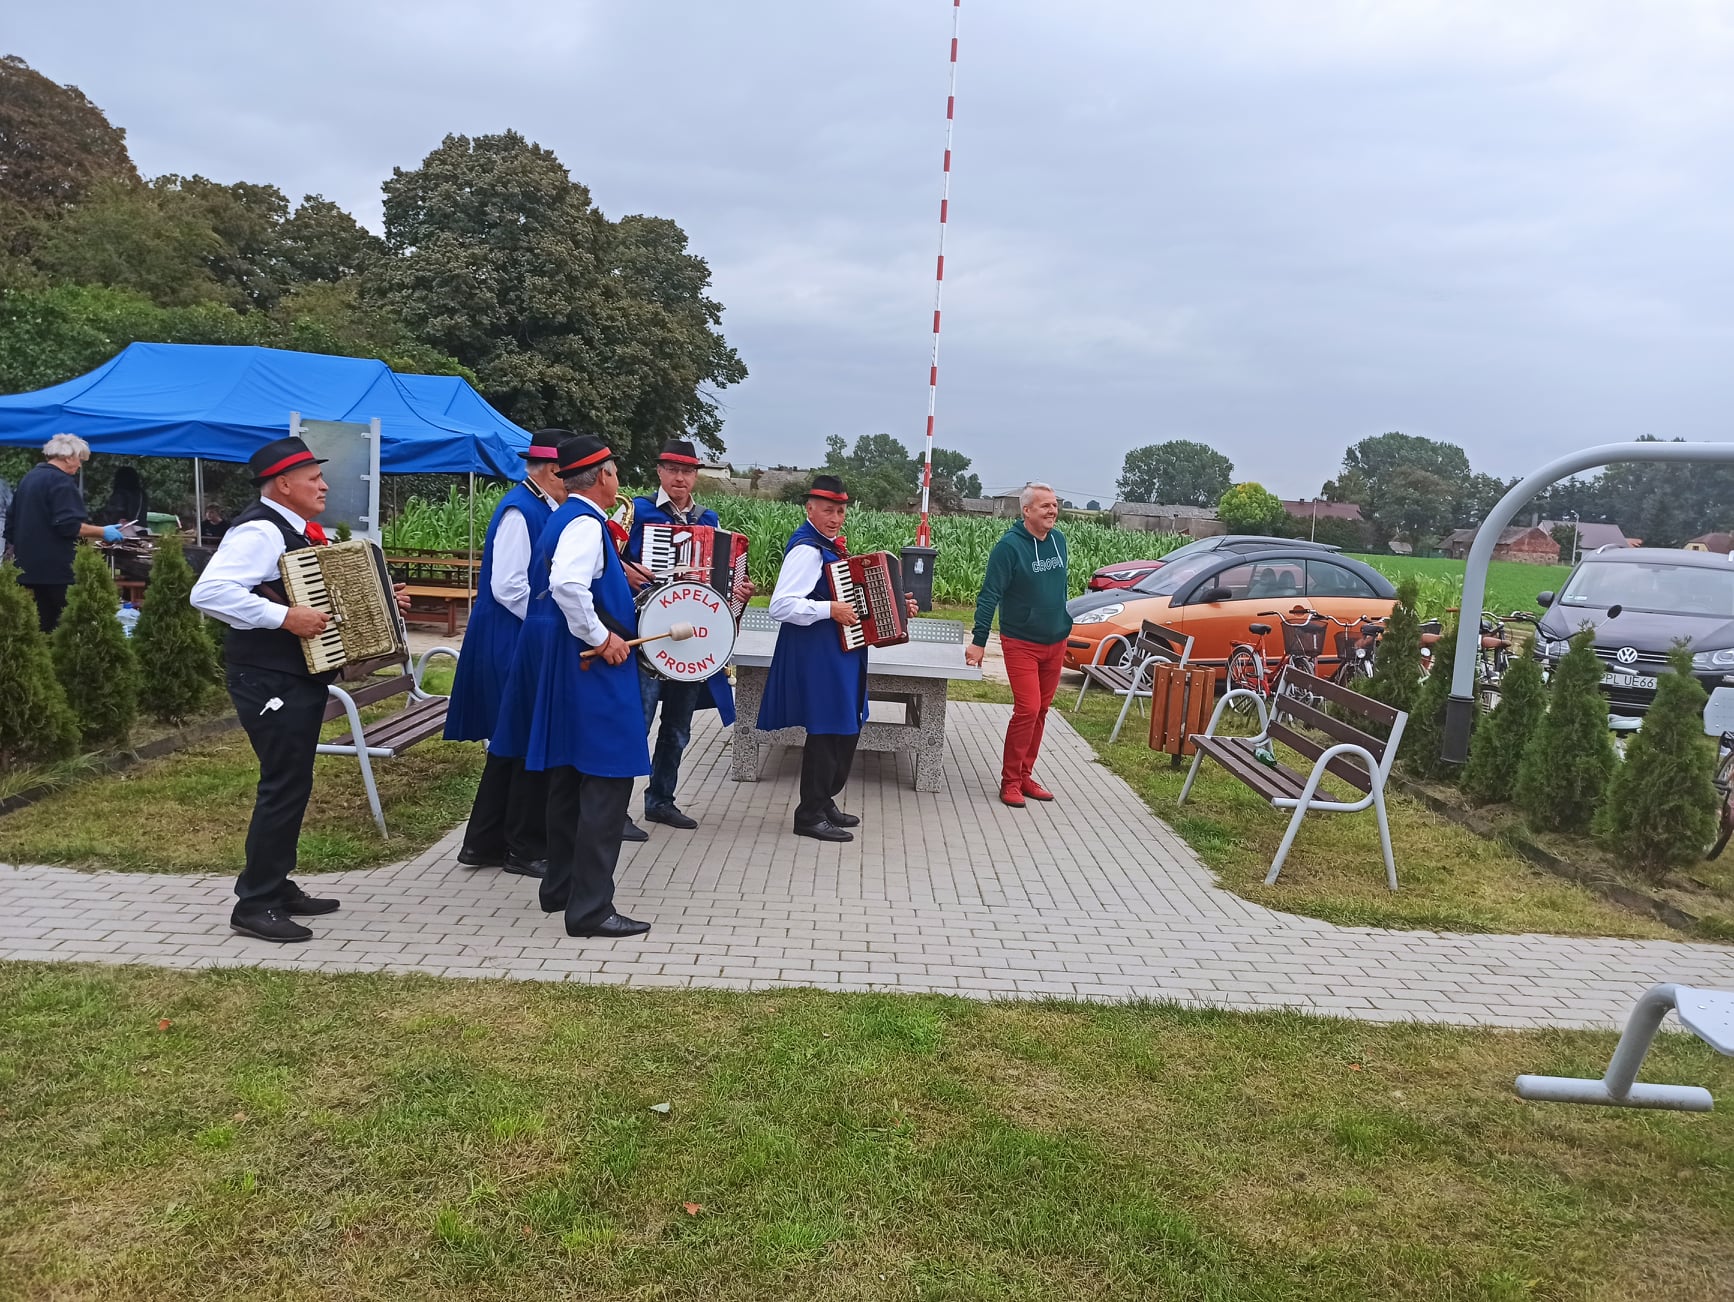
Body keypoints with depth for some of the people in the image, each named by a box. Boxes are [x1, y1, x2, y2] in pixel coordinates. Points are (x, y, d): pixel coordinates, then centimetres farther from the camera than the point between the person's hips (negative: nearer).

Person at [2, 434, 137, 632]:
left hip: (29, 565, 10)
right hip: (56, 567, -9)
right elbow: (68, 525, -22)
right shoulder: (61, 482, -12)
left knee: (41, 623, 10)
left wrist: (17, 551, 34)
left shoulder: (28, 478, 18)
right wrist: (103, 532, -14)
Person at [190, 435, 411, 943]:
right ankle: (255, 905, 2)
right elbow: (208, 591, -30)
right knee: (285, 784, -7)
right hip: (269, 681, -10)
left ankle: (278, 887, 28)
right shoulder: (259, 530, -17)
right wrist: (284, 617, -31)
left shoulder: (302, 532, 13)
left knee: (292, 782, 16)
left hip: (300, 677, 10)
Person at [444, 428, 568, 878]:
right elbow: (508, 586, -22)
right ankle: (526, 848, 9)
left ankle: (484, 843, 22)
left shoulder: (541, 508, 13)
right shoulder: (520, 510, -15)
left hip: (527, 643, 10)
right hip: (514, 645, -10)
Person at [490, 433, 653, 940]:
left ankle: (560, 888, 28)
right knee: (605, 784, -7)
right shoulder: (585, 523, -16)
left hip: (563, 664, 11)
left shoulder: (564, 517, 15)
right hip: (589, 669, -11)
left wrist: (617, 572, 21)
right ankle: (590, 908, -4)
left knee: (569, 779, 17)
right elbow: (567, 584, -32)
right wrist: (602, 638, -23)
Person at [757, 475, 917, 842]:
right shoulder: (806, 549, -18)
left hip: (839, 654, 10)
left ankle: (824, 801, 29)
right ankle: (810, 815, 6)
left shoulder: (831, 546, 12)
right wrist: (830, 610, -27)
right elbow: (780, 606, -27)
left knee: (846, 729, 16)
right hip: (818, 655, -10)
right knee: (827, 732, -5)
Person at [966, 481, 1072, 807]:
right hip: (1021, 643, -6)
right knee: (1027, 710, -12)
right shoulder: (1009, 546, -16)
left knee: (1040, 711, 10)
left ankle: (1025, 775, 20)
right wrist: (978, 641, -21)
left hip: (1055, 643, 6)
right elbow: (989, 595, -17)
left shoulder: (1059, 540, 4)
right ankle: (1010, 781, 0)